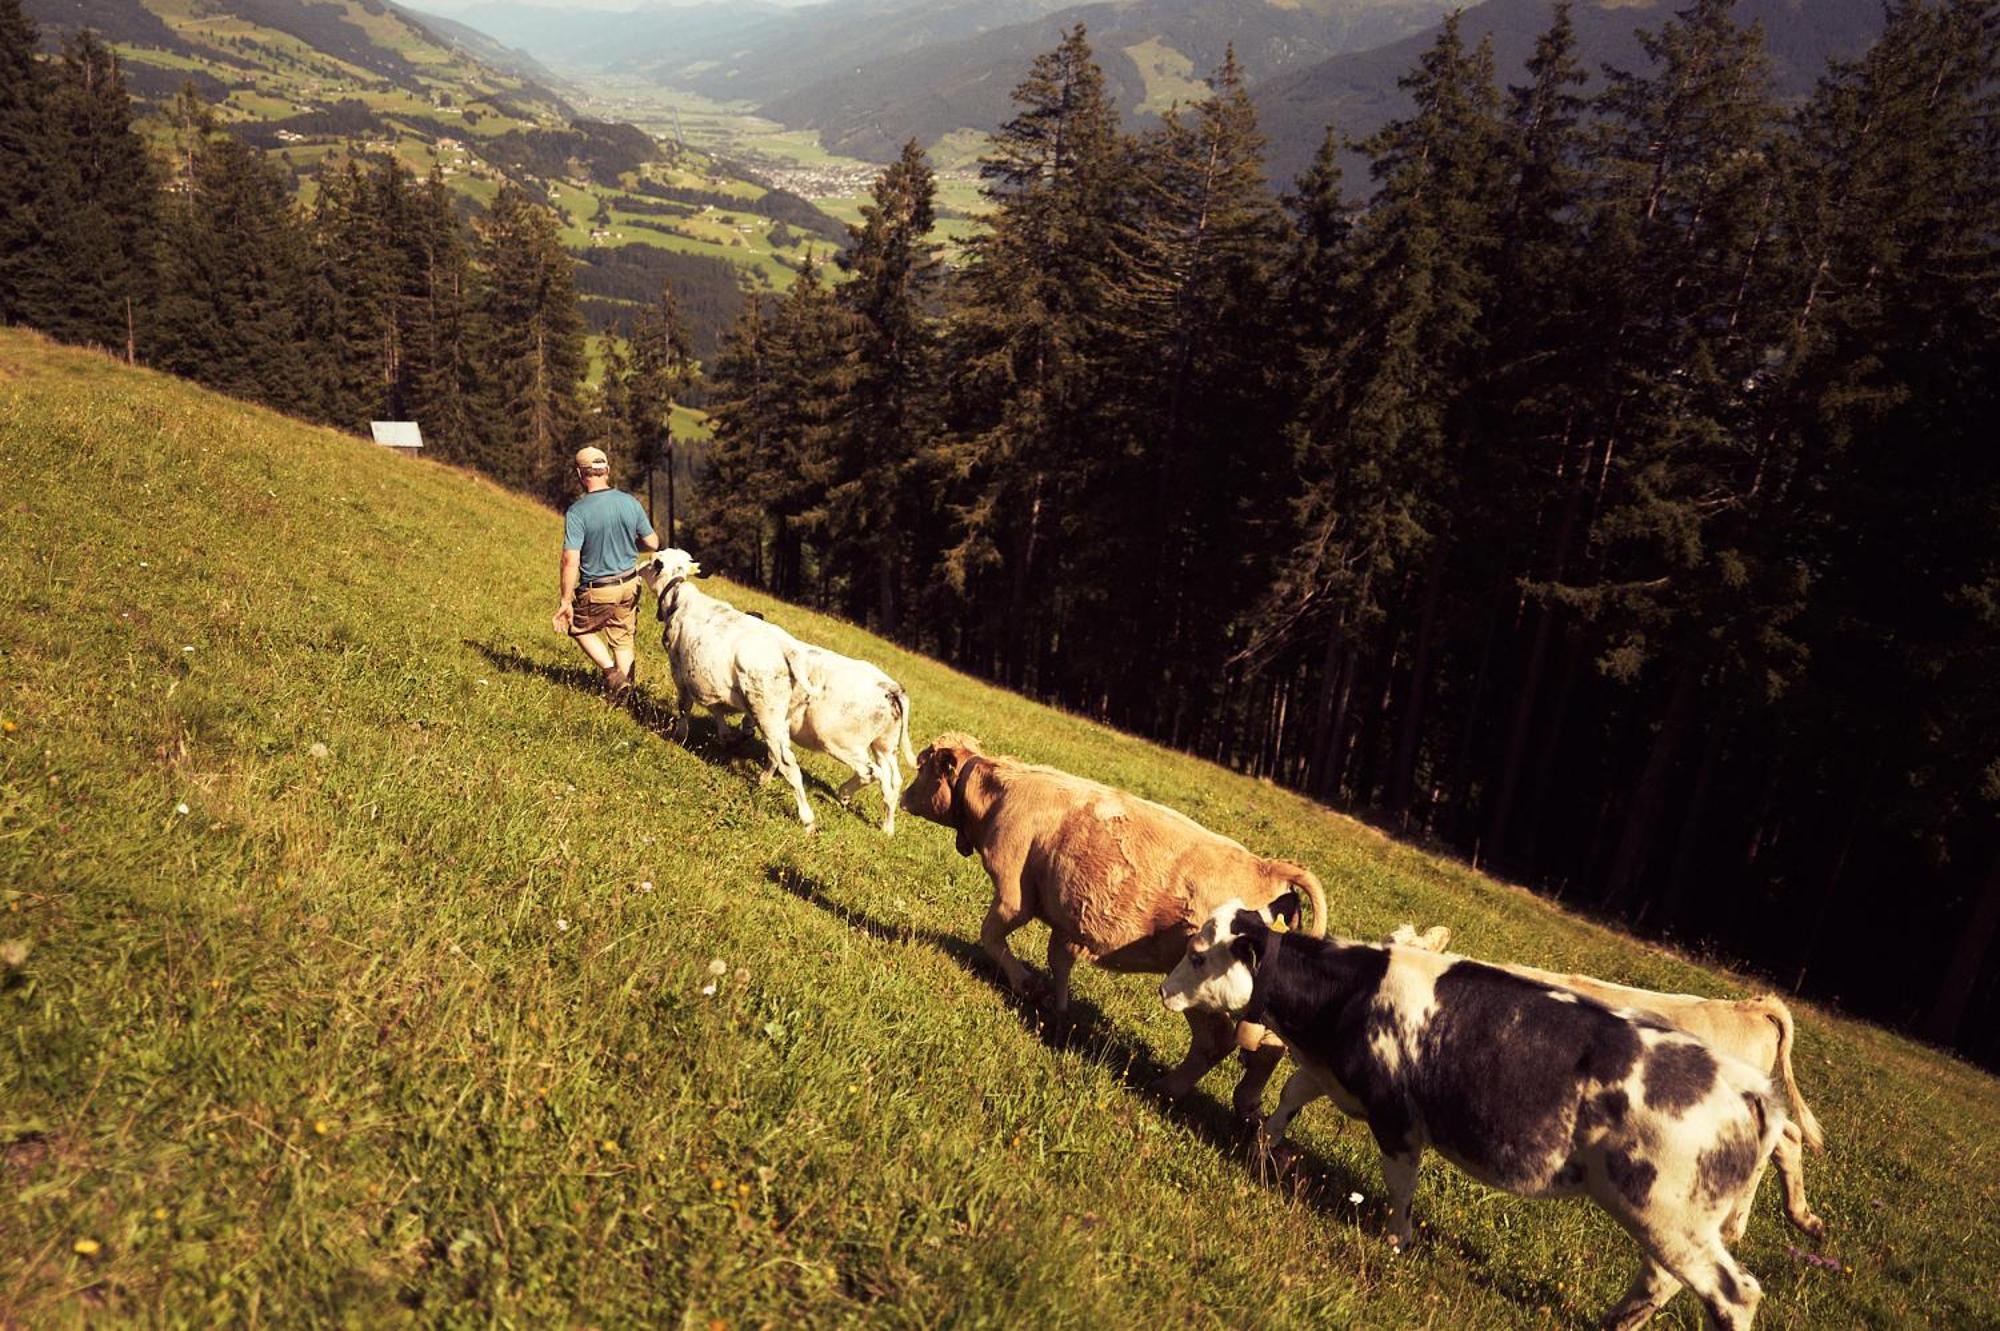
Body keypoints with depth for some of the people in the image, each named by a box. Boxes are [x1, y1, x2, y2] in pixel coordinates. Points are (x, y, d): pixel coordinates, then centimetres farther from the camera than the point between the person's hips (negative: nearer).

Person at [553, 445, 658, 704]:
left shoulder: (577, 511, -19)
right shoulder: (631, 503, -6)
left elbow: (570, 561, -21)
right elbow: (652, 543, 3)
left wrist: (565, 600, -14)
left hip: (596, 591, -4)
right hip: (628, 585, 4)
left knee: (580, 629, 22)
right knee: (623, 639, 18)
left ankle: (612, 672, 8)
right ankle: (624, 690, 23)